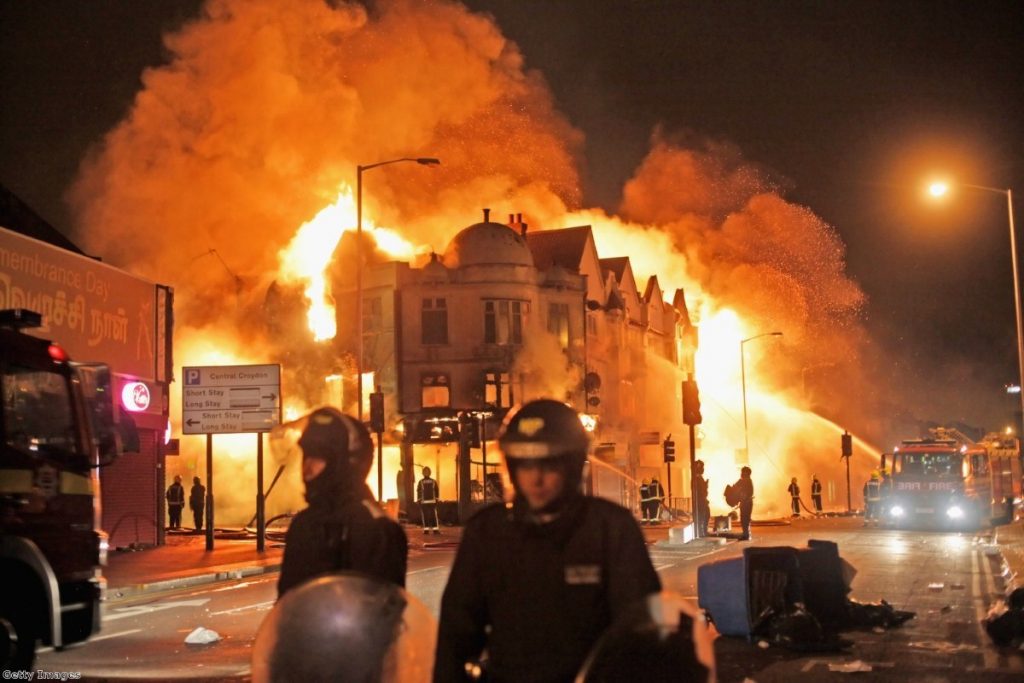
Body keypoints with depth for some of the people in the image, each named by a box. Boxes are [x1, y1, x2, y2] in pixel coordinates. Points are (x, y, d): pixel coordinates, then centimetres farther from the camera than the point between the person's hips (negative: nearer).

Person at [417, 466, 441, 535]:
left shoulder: (421, 482, -3)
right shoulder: (434, 481, 3)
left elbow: (418, 492, -3)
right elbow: (436, 491, 4)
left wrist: (418, 501, 1)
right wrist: (436, 500, 9)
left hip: (423, 502, -1)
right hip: (432, 501, 1)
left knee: (425, 516, 2)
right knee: (434, 516, 1)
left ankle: (426, 530, -2)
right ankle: (435, 529, -4)